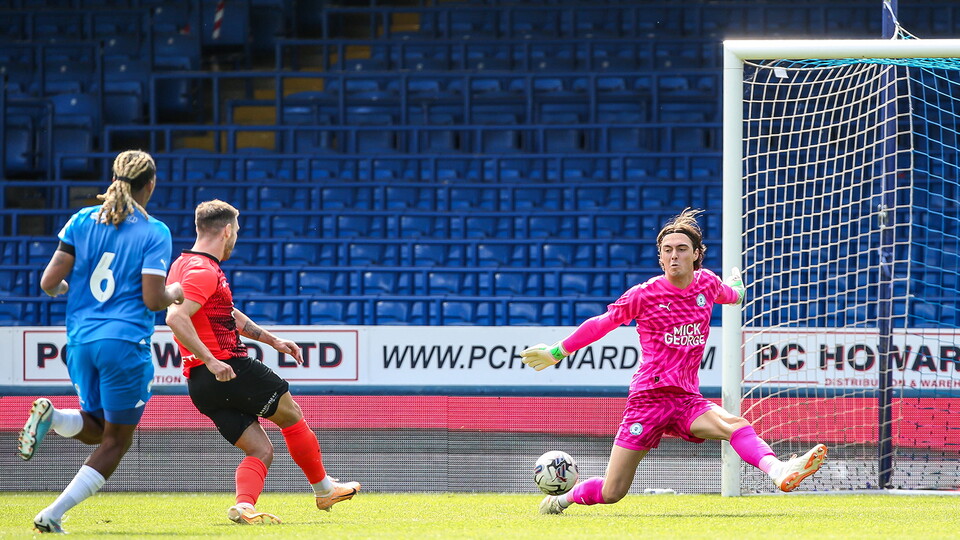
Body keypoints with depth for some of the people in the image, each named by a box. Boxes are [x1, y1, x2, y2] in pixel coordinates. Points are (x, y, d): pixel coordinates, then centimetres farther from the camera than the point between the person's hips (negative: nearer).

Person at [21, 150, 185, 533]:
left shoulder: (82, 220, 5)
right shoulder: (155, 233, -7)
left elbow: (49, 282, 1)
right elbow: (153, 299, -12)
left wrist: (67, 288, 23)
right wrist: (175, 293, 9)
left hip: (80, 340, 5)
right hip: (125, 343, -5)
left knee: (97, 427, 24)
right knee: (116, 442, 7)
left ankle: (50, 416, -10)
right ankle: (52, 515, -5)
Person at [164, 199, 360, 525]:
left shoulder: (185, 265, 20)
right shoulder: (203, 272, -13)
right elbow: (175, 318, -27)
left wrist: (272, 340, 34)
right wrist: (211, 361, -30)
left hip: (200, 384, 9)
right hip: (230, 370, -9)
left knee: (261, 451, 6)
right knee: (290, 413, 11)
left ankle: (244, 505, -17)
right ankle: (324, 488, 22)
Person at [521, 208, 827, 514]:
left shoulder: (707, 283, 5)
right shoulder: (644, 294, -5)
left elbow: (728, 294, 32)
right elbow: (601, 324, 9)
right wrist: (557, 352, 18)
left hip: (687, 399, 3)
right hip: (648, 397, -3)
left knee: (735, 425, -31)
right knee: (611, 493, -3)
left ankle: (778, 471, -56)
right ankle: (563, 498, 27)